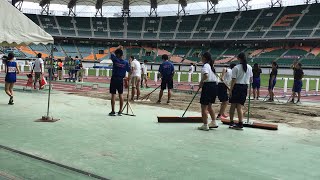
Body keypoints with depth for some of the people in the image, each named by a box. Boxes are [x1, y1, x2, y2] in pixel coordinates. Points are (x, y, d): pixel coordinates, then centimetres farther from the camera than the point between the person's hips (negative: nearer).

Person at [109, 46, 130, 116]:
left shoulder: (115, 60, -9)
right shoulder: (126, 62, -3)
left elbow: (112, 54, 8)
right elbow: (129, 70, 2)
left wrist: (118, 48, 17)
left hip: (114, 79, -3)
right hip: (121, 80, 3)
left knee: (113, 95, 1)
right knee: (121, 95, 10)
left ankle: (113, 111, 3)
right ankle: (120, 111, 14)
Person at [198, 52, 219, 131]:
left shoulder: (205, 66, -12)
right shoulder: (211, 66, 15)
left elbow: (206, 75, -31)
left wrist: (201, 82, -16)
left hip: (208, 86, -9)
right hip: (214, 85, 9)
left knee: (204, 107, 0)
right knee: (209, 106, 21)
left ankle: (205, 125, 2)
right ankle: (214, 122, 23)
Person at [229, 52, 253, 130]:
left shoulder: (236, 68, -10)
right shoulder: (249, 67, 5)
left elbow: (233, 80, -11)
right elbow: (251, 79, 12)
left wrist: (231, 90, -7)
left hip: (237, 87, -4)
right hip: (245, 87, 4)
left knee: (233, 105, 7)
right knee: (239, 106, 5)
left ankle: (231, 122, 15)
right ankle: (240, 123, -2)